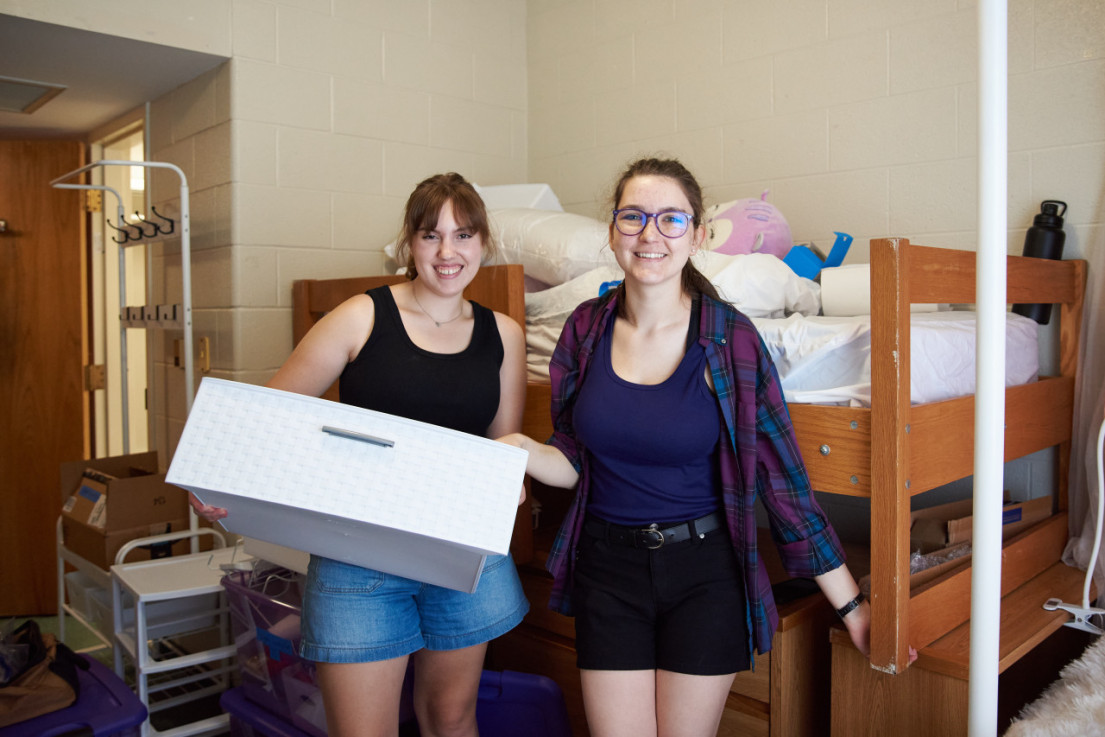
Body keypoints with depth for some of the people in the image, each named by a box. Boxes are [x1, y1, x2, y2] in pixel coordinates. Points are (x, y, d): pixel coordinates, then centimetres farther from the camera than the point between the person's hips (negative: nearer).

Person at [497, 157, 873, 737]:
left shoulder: (730, 338, -13)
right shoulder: (586, 328, -3)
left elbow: (780, 473, -7)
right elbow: (578, 462, 5)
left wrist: (850, 605, -4)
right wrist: (524, 452, -18)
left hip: (703, 568, -2)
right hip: (607, 565, 2)